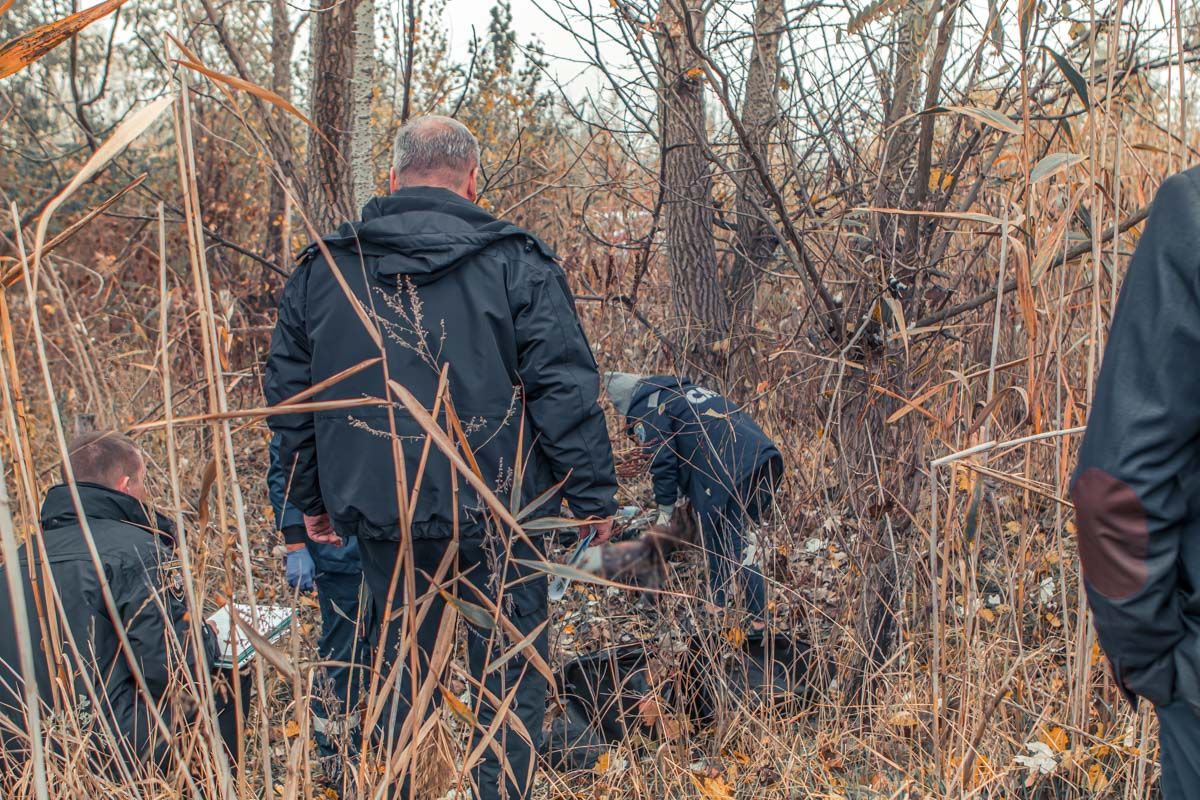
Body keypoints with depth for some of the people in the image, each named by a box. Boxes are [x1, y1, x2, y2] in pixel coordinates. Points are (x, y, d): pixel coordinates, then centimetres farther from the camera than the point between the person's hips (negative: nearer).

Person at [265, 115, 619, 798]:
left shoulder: (323, 269, 6)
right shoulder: (515, 262, -6)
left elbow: (289, 394, 12)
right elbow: (567, 391, -9)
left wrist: (312, 497, 22)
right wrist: (594, 496, -2)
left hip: (381, 514, 4)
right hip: (494, 512, -3)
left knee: (401, 670, 18)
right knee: (509, 675, 8)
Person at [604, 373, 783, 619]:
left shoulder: (648, 412, 3)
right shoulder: (682, 389, 31)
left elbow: (662, 462, -1)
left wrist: (665, 509, 8)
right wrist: (680, 491, 33)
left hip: (728, 473, -9)